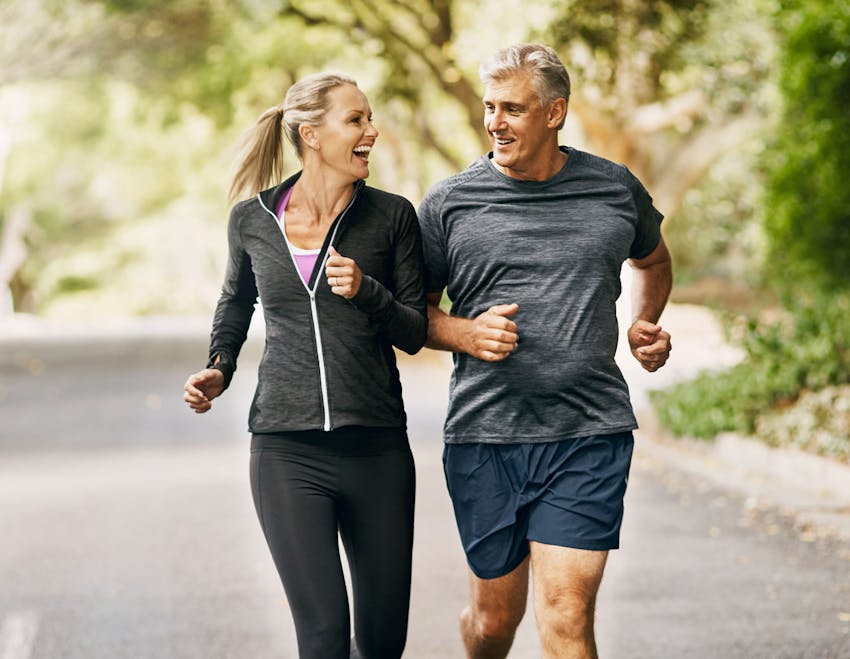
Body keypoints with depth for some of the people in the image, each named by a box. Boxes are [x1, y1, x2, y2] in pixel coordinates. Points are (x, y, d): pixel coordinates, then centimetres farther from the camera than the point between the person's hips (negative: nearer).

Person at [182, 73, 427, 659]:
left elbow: (415, 334, 2)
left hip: (377, 449, 1)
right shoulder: (252, 220, 3)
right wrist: (219, 370, 8)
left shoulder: (391, 216, 1)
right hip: (288, 450, -1)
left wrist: (367, 292, -16)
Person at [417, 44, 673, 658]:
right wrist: (466, 334, -9)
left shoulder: (616, 188, 6)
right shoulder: (449, 203, 2)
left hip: (590, 433, 0)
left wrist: (646, 325, 10)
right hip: (484, 438, 0)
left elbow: (654, 262, 28)